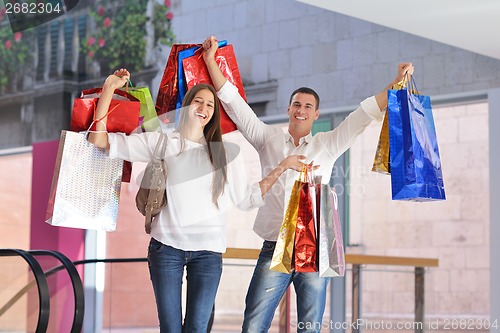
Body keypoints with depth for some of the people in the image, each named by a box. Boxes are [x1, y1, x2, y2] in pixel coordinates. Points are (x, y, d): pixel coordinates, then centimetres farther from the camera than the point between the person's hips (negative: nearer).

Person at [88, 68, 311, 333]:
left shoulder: (225, 153, 10)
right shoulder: (160, 142, 4)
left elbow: (246, 199, 9)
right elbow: (100, 141, 0)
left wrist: (282, 167, 6)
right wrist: (108, 90, -8)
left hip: (208, 251, 1)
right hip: (166, 248, -1)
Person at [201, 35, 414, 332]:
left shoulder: (327, 145, 11)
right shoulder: (268, 139, 12)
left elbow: (366, 113, 6)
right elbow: (232, 101, 10)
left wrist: (398, 83, -2)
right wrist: (211, 60, 7)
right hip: (274, 250, 0)